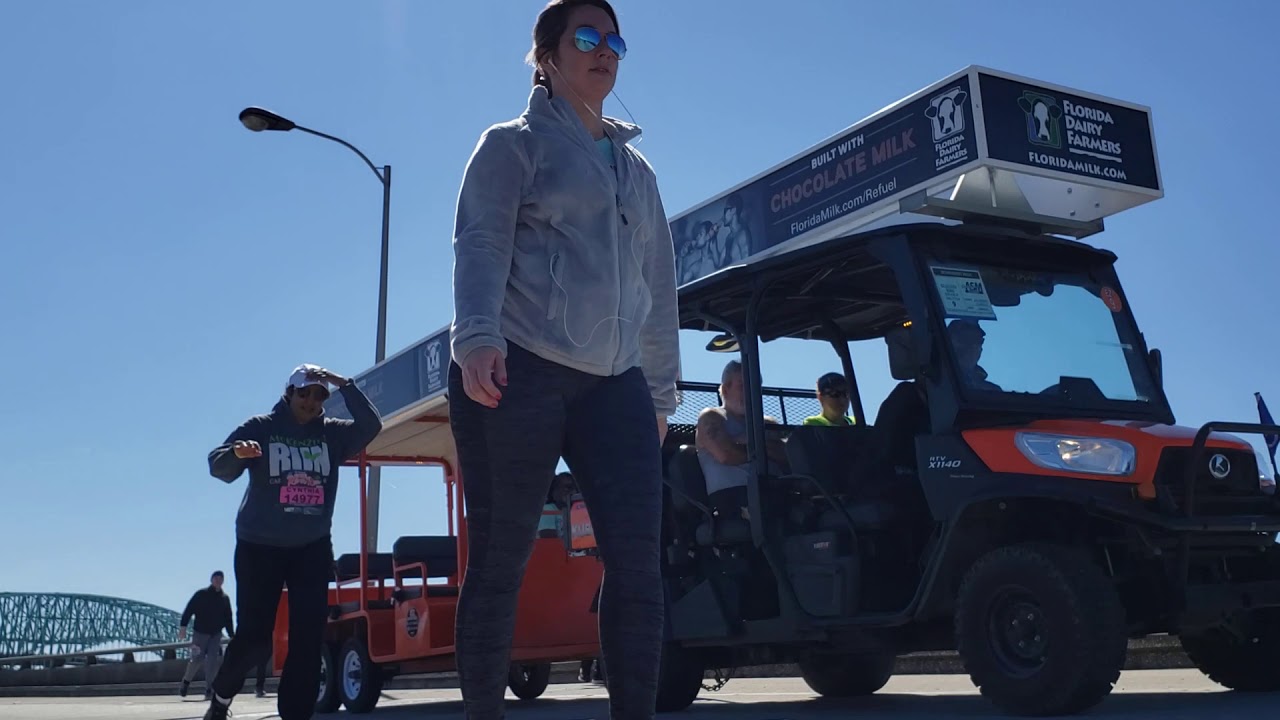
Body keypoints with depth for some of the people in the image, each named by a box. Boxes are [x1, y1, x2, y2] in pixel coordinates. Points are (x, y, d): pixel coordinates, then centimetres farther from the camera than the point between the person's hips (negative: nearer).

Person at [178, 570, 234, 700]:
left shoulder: (225, 598, 10)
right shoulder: (201, 594, -2)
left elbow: (228, 619, 15)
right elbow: (189, 610, -6)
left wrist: (232, 635, 13)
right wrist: (183, 626, -15)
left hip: (216, 634, 3)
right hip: (200, 632, -3)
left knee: (214, 661, -6)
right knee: (197, 659, -5)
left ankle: (208, 689, -2)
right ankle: (186, 682, 19)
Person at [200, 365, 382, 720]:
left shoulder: (332, 434, 4)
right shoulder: (261, 427, -3)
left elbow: (371, 427, -11)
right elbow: (218, 467, -11)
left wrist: (345, 385, -18)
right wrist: (237, 453, -34)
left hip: (313, 548, 3)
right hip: (260, 547, -3)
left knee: (308, 639, -4)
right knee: (254, 637, -1)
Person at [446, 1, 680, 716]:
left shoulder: (637, 168, 25)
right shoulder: (514, 143, 9)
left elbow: (659, 284, 24)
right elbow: (481, 244, -7)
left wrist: (661, 390, 19)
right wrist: (476, 339, -24)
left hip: (614, 384, 5)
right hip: (515, 372, -4)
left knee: (638, 561, -7)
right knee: (500, 561, -2)